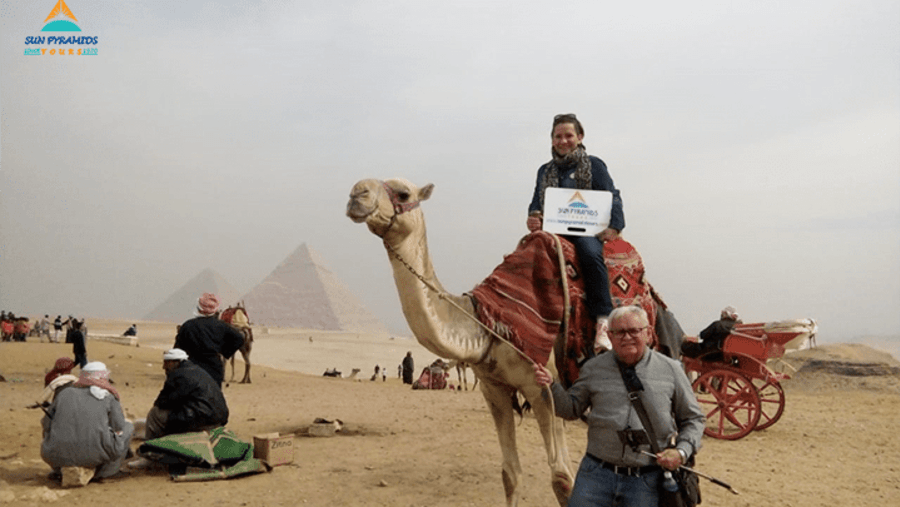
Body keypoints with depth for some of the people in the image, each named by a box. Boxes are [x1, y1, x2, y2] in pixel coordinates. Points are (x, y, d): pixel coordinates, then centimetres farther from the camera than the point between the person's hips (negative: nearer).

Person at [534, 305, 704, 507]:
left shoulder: (670, 369, 2)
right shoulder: (593, 368, 5)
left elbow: (693, 419, 10)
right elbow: (571, 409, 11)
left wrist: (682, 452, -6)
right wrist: (551, 386, -6)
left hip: (646, 481, -1)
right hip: (596, 474, 1)